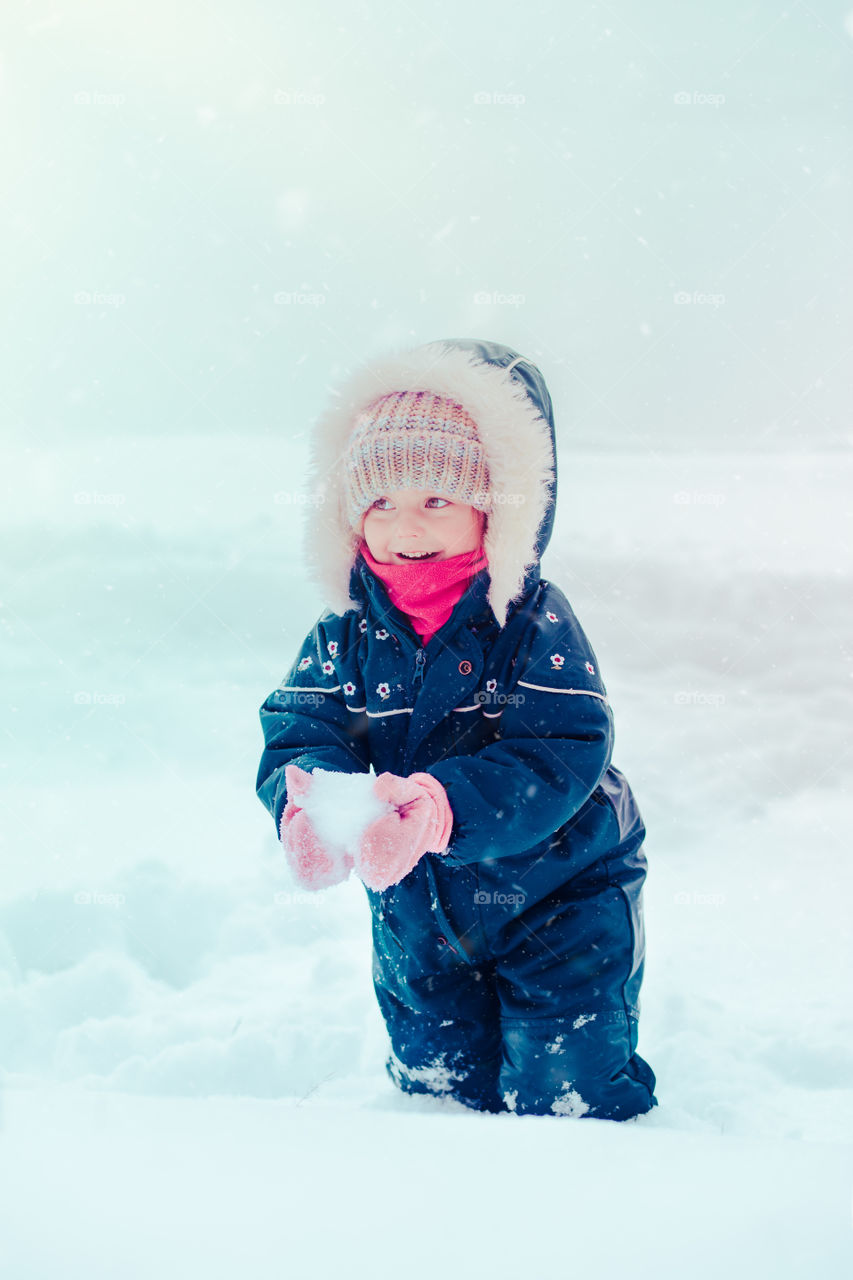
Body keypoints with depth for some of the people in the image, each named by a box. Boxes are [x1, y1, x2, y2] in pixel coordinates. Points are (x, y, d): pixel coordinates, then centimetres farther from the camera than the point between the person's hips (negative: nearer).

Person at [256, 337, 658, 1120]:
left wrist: (441, 807, -45)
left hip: (557, 899, -4)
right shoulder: (344, 636, -9)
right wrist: (309, 805, -40)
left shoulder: (535, 625, -21)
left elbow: (558, 757, -30)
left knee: (564, 1090, 2)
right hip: (416, 911, 4)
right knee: (436, 1077, 19)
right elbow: (298, 733, -15)